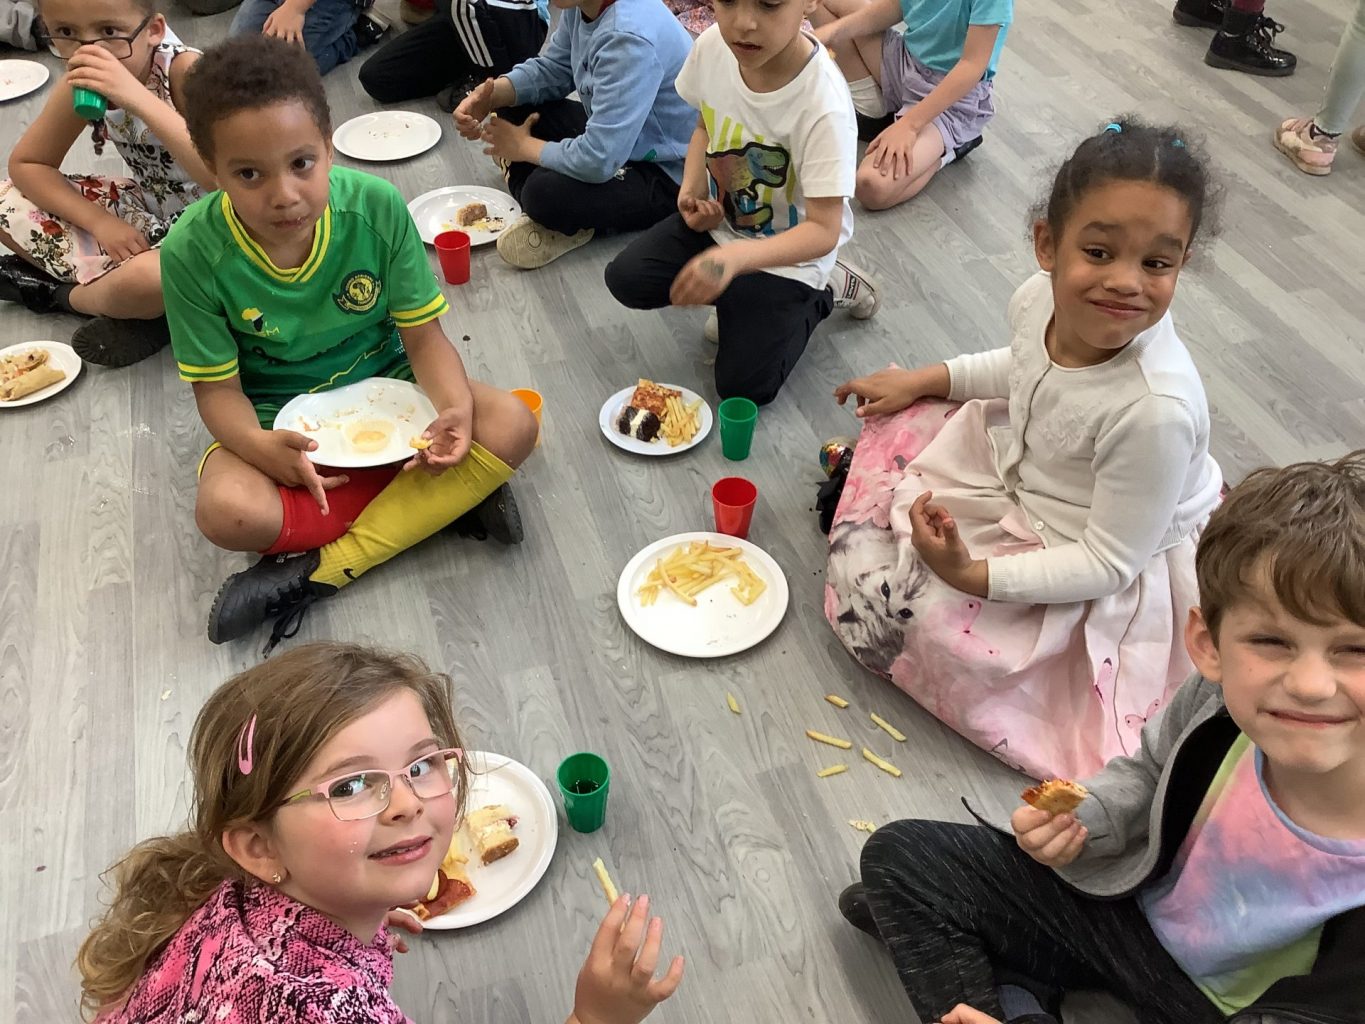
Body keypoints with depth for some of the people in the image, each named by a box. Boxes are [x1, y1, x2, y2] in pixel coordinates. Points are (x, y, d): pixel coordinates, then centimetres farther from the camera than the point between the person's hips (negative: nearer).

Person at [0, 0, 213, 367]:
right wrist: (99, 222, -14)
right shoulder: (78, 83, -8)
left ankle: (71, 295, -3)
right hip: (147, 214, 6)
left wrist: (137, 96, -43)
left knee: (144, 280, -38)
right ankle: (116, 286, -10)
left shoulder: (186, 71, -25)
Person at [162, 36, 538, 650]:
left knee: (511, 426, -23)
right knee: (226, 512, -32)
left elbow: (422, 332, -11)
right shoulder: (194, 253, -20)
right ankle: (450, 497, -18)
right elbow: (217, 386, -12)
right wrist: (261, 447, -34)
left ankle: (320, 570, -22)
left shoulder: (377, 207, -18)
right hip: (277, 414, -1)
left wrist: (455, 408, -31)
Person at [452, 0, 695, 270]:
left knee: (546, 191, -32)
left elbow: (598, 160, -34)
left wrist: (523, 146, -16)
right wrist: (491, 95, -9)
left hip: (665, 175, -9)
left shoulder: (629, 40, -32)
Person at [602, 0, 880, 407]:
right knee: (625, 279, -12)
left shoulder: (823, 105, -35)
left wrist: (734, 257, -51)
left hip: (788, 252, -5)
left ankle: (825, 290, 15)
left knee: (743, 386, -7)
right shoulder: (712, 46, -18)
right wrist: (691, 192, -12)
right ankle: (738, 301, 12)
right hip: (717, 219, 5)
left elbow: (823, 231, -35)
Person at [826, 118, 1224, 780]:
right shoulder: (1041, 297, -18)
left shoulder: (1157, 410, -38)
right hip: (1016, 466, 7)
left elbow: (1109, 562, -27)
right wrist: (923, 379, 3)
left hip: (1113, 572, -7)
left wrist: (974, 575, -33)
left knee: (887, 607, -13)